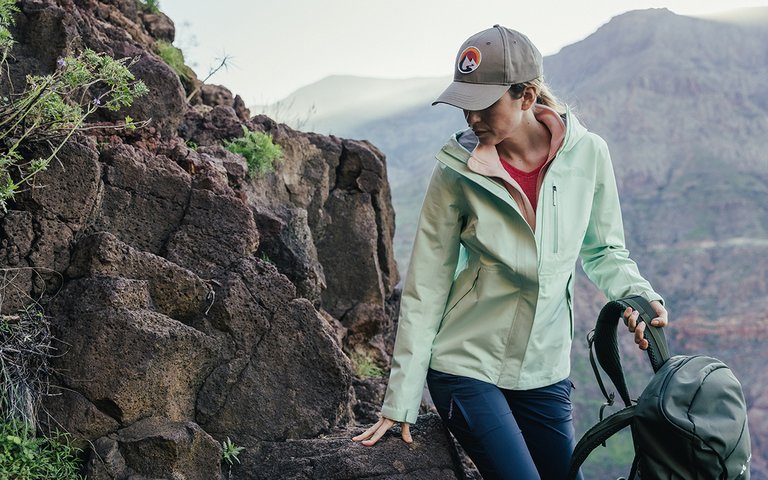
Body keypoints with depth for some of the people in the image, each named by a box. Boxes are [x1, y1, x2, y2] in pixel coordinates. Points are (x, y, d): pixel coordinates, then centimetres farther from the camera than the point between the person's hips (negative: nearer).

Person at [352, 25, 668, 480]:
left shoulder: (588, 153, -7)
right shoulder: (457, 172, -12)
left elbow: (603, 251, 7)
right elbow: (426, 290, -8)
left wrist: (639, 294, -14)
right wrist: (400, 403, -7)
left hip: (546, 370, 3)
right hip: (466, 367, -3)